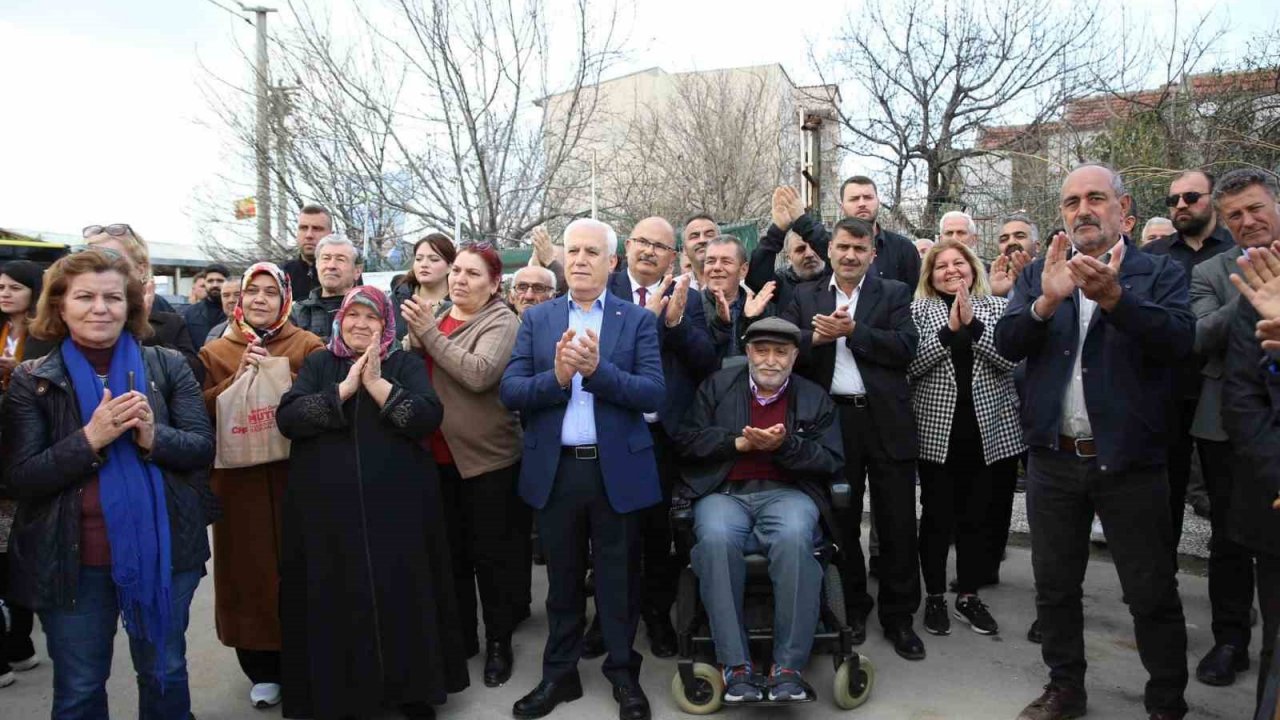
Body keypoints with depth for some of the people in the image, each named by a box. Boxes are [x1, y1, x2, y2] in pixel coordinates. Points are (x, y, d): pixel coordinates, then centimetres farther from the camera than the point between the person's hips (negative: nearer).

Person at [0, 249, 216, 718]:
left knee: (165, 674, 17)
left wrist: (154, 437, -24)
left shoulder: (168, 366, -1)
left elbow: (203, 448, -4)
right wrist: (90, 439, -23)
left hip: (163, 550, 1)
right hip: (72, 560, 0)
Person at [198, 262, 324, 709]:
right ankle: (262, 671, 21)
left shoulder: (308, 346, 2)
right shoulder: (216, 351, 8)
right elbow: (202, 411, 0)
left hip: (294, 474, -2)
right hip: (238, 477, 2)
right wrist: (237, 379, -13)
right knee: (249, 567, 6)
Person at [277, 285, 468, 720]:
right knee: (335, 600, 7)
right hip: (327, 507, 1)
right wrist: (345, 388, -13)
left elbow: (428, 417, -10)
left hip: (396, 505, -1)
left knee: (400, 596, 4)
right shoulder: (317, 365, 10)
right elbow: (287, 417, -6)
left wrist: (377, 383, -14)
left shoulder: (405, 364, 6)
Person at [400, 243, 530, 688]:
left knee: (490, 552, 7)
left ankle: (498, 642, 25)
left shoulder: (501, 322, -11)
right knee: (451, 551, 17)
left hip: (487, 458, -6)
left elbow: (480, 373, -27)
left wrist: (430, 334, -22)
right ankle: (460, 636, 33)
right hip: (439, 457, 6)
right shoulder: (434, 317, 8)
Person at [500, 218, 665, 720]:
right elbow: (510, 391, -3)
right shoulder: (536, 319, 6)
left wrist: (597, 368, -24)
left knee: (619, 578, 11)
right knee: (563, 578, 15)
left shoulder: (638, 320, 0)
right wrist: (556, 376, -21)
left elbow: (654, 394, -11)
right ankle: (559, 674, 32)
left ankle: (624, 674, 30)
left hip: (617, 469, -1)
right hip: (555, 469, 2)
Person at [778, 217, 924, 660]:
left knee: (897, 524, 5)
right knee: (841, 521, 12)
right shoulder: (805, 297, 9)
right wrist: (816, 337, -18)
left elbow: (906, 347, -8)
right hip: (832, 420, 1)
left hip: (886, 420, -1)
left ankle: (899, 617, 20)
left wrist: (851, 330, -13)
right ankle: (853, 607, 29)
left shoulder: (894, 294, 6)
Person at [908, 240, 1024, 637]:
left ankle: (969, 595, 23)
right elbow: (909, 365, -9)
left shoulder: (996, 306, 6)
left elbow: (1012, 359, -7)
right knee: (937, 516, 4)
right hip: (937, 430, -2)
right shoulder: (918, 310, 2)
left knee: (979, 516, 9)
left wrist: (973, 325, -16)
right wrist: (948, 330, -16)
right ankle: (935, 595, 18)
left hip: (989, 428, 2)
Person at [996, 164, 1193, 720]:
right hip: (1053, 458, 3)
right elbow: (1007, 344, -5)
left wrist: (1113, 297, -32)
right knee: (1054, 586, 15)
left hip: (1129, 459, -2)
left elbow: (1179, 339, -17)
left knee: (1153, 595, 7)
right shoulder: (1038, 274, 7)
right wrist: (1047, 300, -24)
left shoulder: (1160, 273, 0)